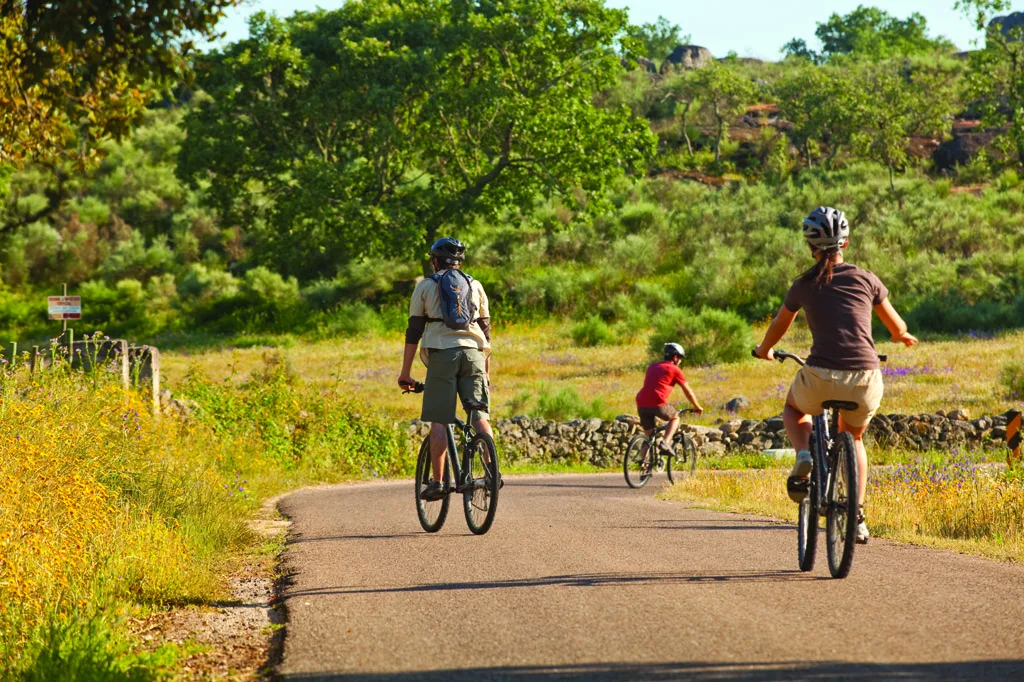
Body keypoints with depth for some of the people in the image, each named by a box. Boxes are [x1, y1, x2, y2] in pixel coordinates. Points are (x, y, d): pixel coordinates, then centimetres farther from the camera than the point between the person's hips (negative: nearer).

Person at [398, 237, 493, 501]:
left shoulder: (425, 286, 10)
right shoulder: (475, 286, 17)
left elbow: (414, 331, 6)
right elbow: (486, 329, 18)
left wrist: (405, 372, 8)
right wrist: (487, 370, 25)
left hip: (442, 353, -2)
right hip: (473, 352, 2)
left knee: (439, 421, -1)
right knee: (480, 415, 2)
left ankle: (437, 482, -5)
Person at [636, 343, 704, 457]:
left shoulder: (652, 366, 25)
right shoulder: (674, 369, 8)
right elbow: (687, 391, 15)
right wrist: (697, 407, 28)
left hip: (641, 404, 5)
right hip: (657, 404, -5)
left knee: (649, 436, 16)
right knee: (675, 417, 22)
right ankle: (665, 443, 0)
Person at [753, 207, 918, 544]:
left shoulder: (804, 285, 9)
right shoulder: (866, 279, 9)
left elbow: (779, 326, 26)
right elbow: (896, 327, 22)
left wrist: (764, 350, 48)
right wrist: (903, 337, 46)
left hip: (821, 378, -1)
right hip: (866, 382, 1)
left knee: (793, 409, 35)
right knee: (853, 437, 32)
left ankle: (804, 455, 4)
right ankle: (857, 517, 20)